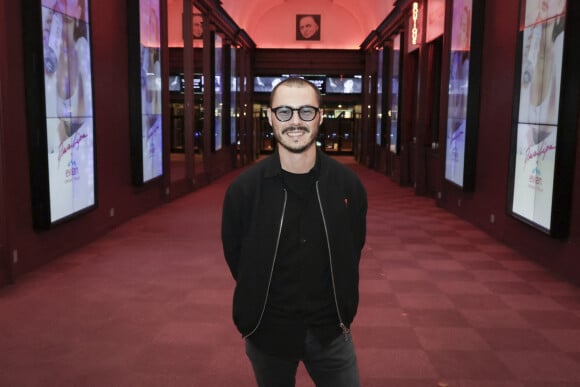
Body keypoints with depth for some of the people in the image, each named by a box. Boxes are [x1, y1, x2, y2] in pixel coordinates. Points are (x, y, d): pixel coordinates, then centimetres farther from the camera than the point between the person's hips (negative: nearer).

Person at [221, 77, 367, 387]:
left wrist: (342, 311, 7)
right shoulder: (243, 188, -14)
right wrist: (260, 306, 7)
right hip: (267, 331, 0)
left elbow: (352, 252, 4)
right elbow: (235, 256, 0)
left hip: (329, 331, 1)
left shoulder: (348, 184, -9)